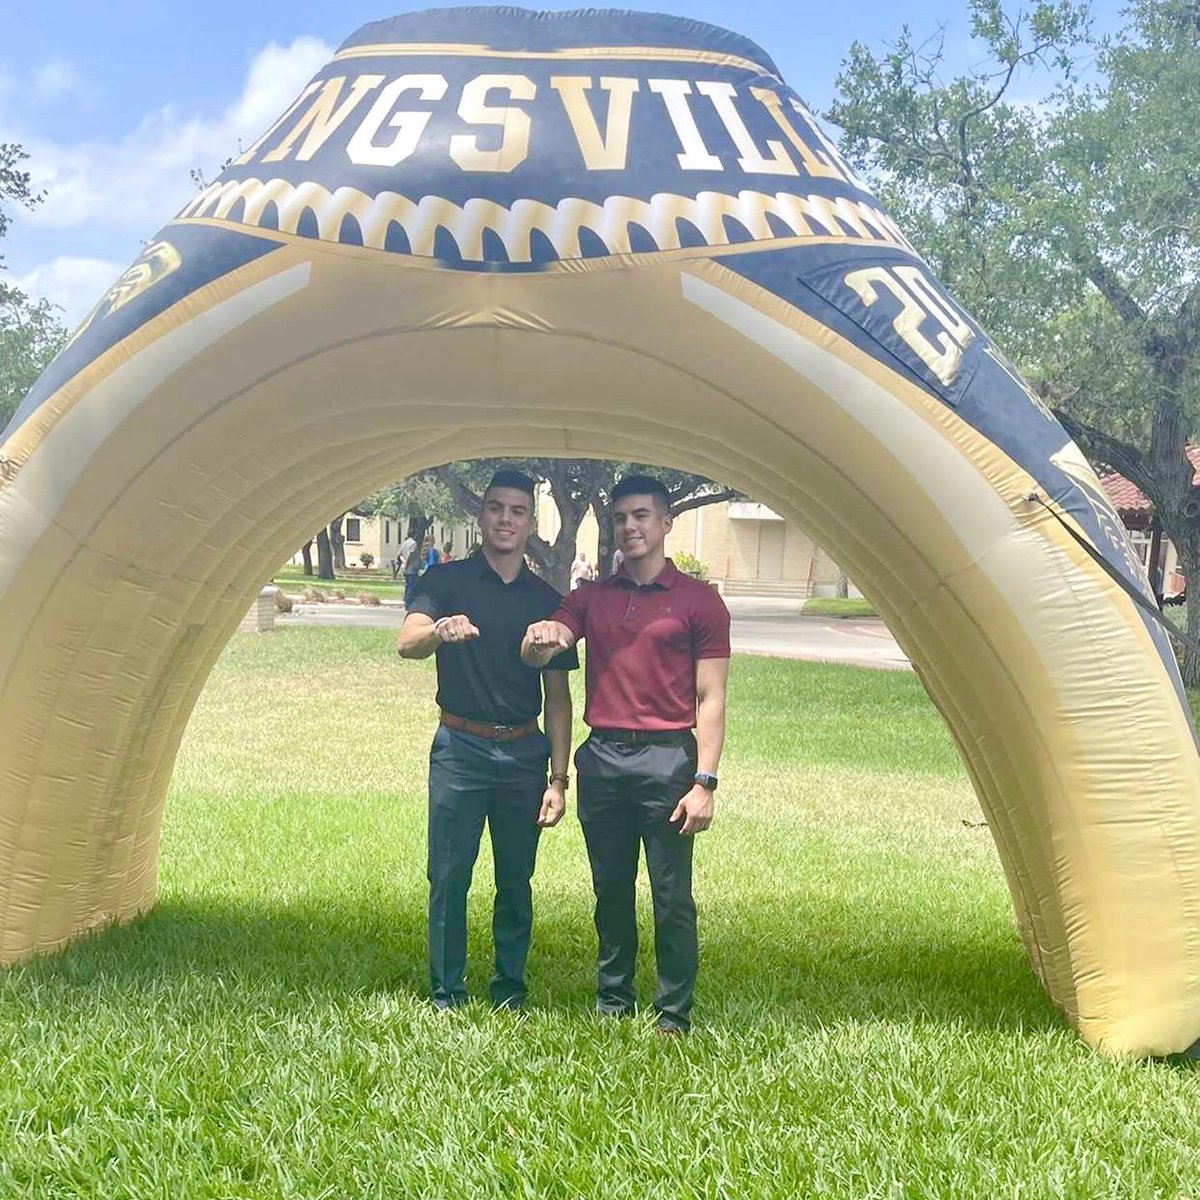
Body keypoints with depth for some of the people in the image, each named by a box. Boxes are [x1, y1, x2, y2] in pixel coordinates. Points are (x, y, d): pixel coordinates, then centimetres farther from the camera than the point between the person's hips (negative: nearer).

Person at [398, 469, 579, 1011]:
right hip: (460, 749, -2)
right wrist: (439, 630, -41)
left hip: (524, 754, 2)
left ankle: (510, 991, 21)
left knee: (516, 881, 8)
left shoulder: (547, 601, 8)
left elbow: (558, 697, 9)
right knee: (449, 879, -1)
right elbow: (406, 643, -17)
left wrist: (558, 778, 3)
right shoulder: (446, 581, 1)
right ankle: (446, 995, 10)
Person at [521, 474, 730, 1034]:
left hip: (666, 759, -4)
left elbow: (710, 700, -3)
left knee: (671, 896, -1)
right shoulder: (591, 598, 12)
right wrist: (540, 639, -27)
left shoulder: (699, 601, 0)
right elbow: (537, 657, -2)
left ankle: (674, 1017, 9)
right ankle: (612, 1002, 25)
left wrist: (704, 781, -11)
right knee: (611, 889, 12)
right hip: (602, 758, 4)